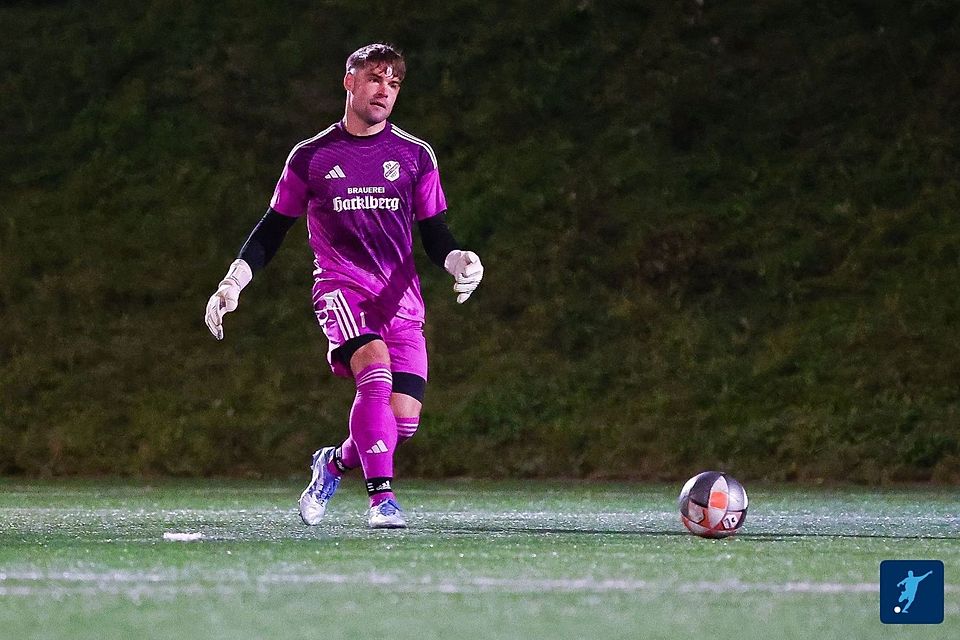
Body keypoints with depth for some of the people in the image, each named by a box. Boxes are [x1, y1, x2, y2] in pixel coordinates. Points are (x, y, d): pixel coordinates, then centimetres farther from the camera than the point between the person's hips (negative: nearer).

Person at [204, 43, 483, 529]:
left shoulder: (415, 156, 11)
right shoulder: (310, 157, 7)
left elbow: (433, 234, 13)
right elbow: (273, 228, 15)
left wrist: (458, 262, -9)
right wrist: (233, 282, 3)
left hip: (400, 299, 3)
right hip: (340, 287, -3)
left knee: (402, 420, -8)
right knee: (376, 366, -32)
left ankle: (335, 463, 25)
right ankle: (381, 497, -31)